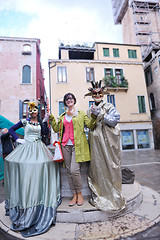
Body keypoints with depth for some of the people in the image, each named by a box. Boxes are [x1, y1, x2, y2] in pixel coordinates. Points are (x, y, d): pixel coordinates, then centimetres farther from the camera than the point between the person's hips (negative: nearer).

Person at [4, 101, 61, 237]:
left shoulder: (41, 122, 12)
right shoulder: (24, 121, 9)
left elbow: (45, 132, -2)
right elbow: (11, 129, 13)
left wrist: (45, 121, -9)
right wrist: (17, 139, 2)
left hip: (38, 148, 1)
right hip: (26, 147, -1)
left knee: (40, 166, -8)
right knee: (24, 167, -7)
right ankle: (23, 200, 9)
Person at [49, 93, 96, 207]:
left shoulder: (81, 113, 9)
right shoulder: (62, 116, 19)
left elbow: (90, 125, 3)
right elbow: (56, 129, 16)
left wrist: (93, 117, -12)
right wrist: (51, 119, 7)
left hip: (77, 145, -4)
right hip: (66, 145, 4)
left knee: (74, 170, -12)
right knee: (69, 171, 7)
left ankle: (79, 193, 12)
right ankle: (74, 195, 21)